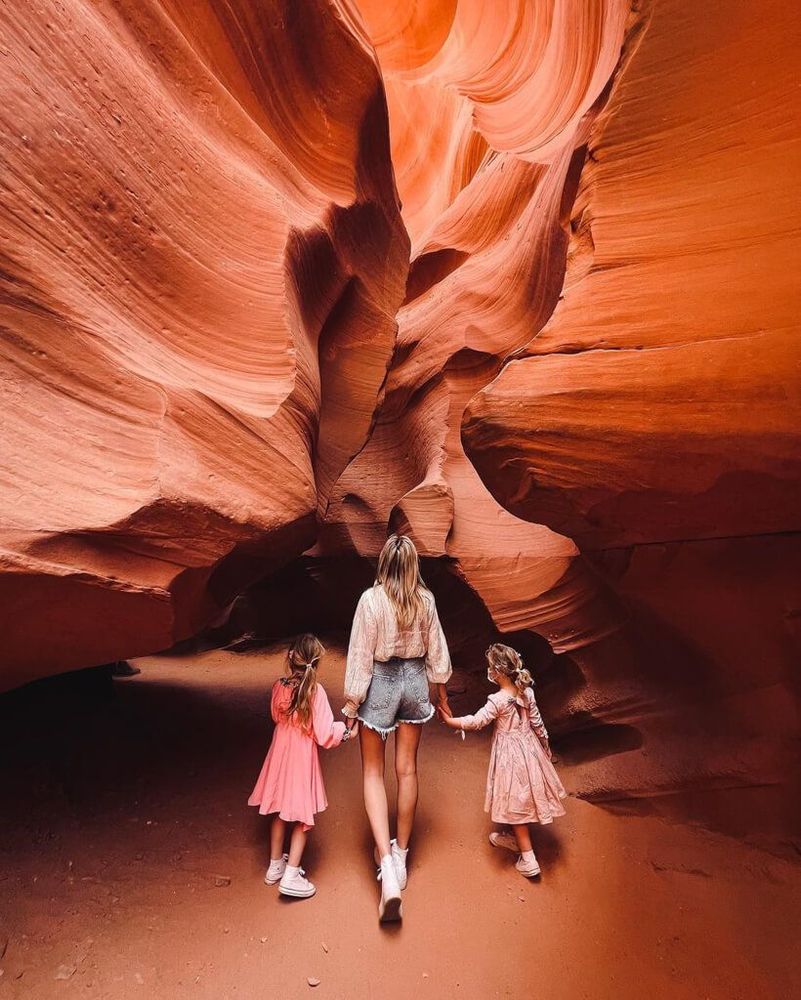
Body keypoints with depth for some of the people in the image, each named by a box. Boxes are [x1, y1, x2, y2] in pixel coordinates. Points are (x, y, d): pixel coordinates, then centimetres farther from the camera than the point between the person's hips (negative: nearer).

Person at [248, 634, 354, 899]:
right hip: (303, 759, -5)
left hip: (279, 754, 5)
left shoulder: (279, 687, -10)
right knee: (302, 818, 12)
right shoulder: (315, 691, -23)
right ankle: (291, 876, 14)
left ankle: (275, 866, 38)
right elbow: (325, 735, -21)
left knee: (280, 813, 22)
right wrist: (344, 729, -4)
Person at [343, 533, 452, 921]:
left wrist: (351, 702, -5)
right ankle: (401, 853, 33)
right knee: (407, 770, 17)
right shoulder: (425, 599, -7)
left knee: (373, 773, 11)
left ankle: (386, 861, -1)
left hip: (381, 683, -3)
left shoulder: (371, 599, -18)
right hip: (414, 681, 4)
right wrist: (441, 691, 16)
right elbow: (436, 649, 2)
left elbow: (361, 655, -15)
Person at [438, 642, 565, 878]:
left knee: (516, 803, 8)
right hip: (529, 748, 7)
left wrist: (449, 721, -10)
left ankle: (528, 860, 17)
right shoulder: (527, 693, -7)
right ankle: (514, 839, 41)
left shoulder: (498, 701, -26)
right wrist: (545, 745, 17)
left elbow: (476, 721, -21)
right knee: (519, 799, 23)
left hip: (511, 754, -6)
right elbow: (537, 723, 2)